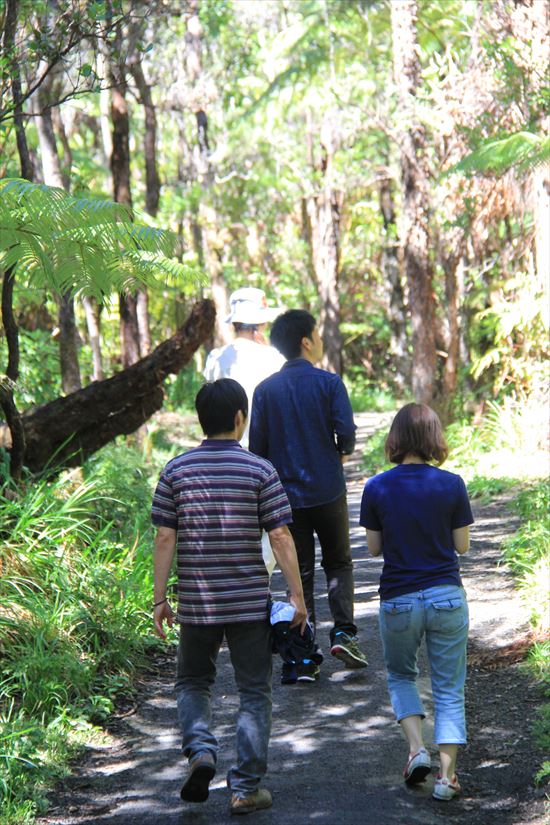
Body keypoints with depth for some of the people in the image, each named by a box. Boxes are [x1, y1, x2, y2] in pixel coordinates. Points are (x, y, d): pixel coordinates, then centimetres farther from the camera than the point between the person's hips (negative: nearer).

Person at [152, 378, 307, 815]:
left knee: (193, 682, 21)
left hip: (196, 602, 2)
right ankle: (246, 788, 9)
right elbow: (280, 537, -8)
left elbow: (165, 538, -1)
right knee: (254, 693, 9)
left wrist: (161, 598, 5)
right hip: (250, 602, -2)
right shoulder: (259, 470, -7)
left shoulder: (176, 470, -1)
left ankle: (201, 750, -4)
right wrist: (297, 595, -1)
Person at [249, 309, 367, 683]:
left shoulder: (266, 389, 2)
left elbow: (257, 446, 0)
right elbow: (346, 433, -12)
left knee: (300, 572, 8)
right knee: (339, 563, 16)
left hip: (287, 495, 2)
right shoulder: (329, 382, -6)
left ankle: (303, 659, 4)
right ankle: (343, 631, -4)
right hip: (328, 491, -2)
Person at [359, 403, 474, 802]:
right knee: (449, 689, 10)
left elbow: (374, 547, 0)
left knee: (400, 675, 23)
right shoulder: (451, 485, -8)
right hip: (447, 597, 0)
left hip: (398, 601, 0)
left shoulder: (377, 488, -7)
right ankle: (447, 775, 4)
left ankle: (417, 749, 5)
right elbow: (462, 545, -1)